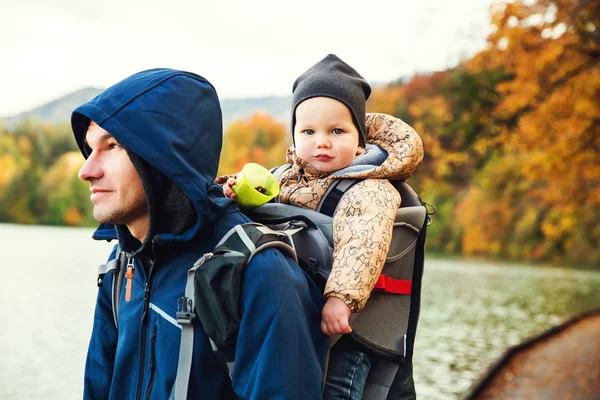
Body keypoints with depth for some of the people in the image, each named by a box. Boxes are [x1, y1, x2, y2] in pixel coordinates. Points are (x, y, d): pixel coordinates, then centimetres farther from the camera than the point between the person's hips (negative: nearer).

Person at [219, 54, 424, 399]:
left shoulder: (368, 191, -12)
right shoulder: (287, 177, 10)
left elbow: (362, 246, -28)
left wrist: (341, 298, -43)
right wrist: (238, 192, -4)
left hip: (341, 332, -6)